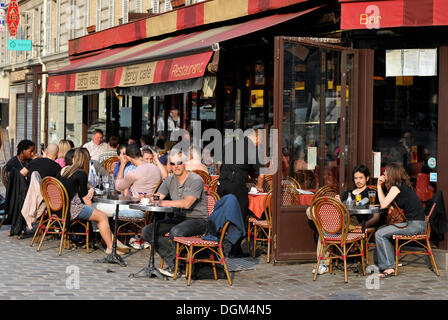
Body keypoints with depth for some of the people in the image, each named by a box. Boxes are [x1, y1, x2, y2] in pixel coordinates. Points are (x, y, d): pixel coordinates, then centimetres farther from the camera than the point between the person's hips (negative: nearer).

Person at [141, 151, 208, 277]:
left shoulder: (196, 180, -13)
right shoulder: (169, 180, 9)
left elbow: (187, 204, -24)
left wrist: (165, 203, -21)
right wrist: (153, 198, -21)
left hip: (197, 220, -7)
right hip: (178, 218, 7)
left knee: (175, 232, -37)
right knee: (147, 231, -9)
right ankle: (173, 262, -16)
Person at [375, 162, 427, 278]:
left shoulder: (396, 187, -11)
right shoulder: (403, 185, 17)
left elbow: (383, 205, -11)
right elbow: (387, 202, 19)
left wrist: (379, 186, -1)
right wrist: (380, 186, 15)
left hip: (415, 224, -10)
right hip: (416, 223, 10)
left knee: (380, 234, -12)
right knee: (382, 229, 17)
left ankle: (389, 268, -13)